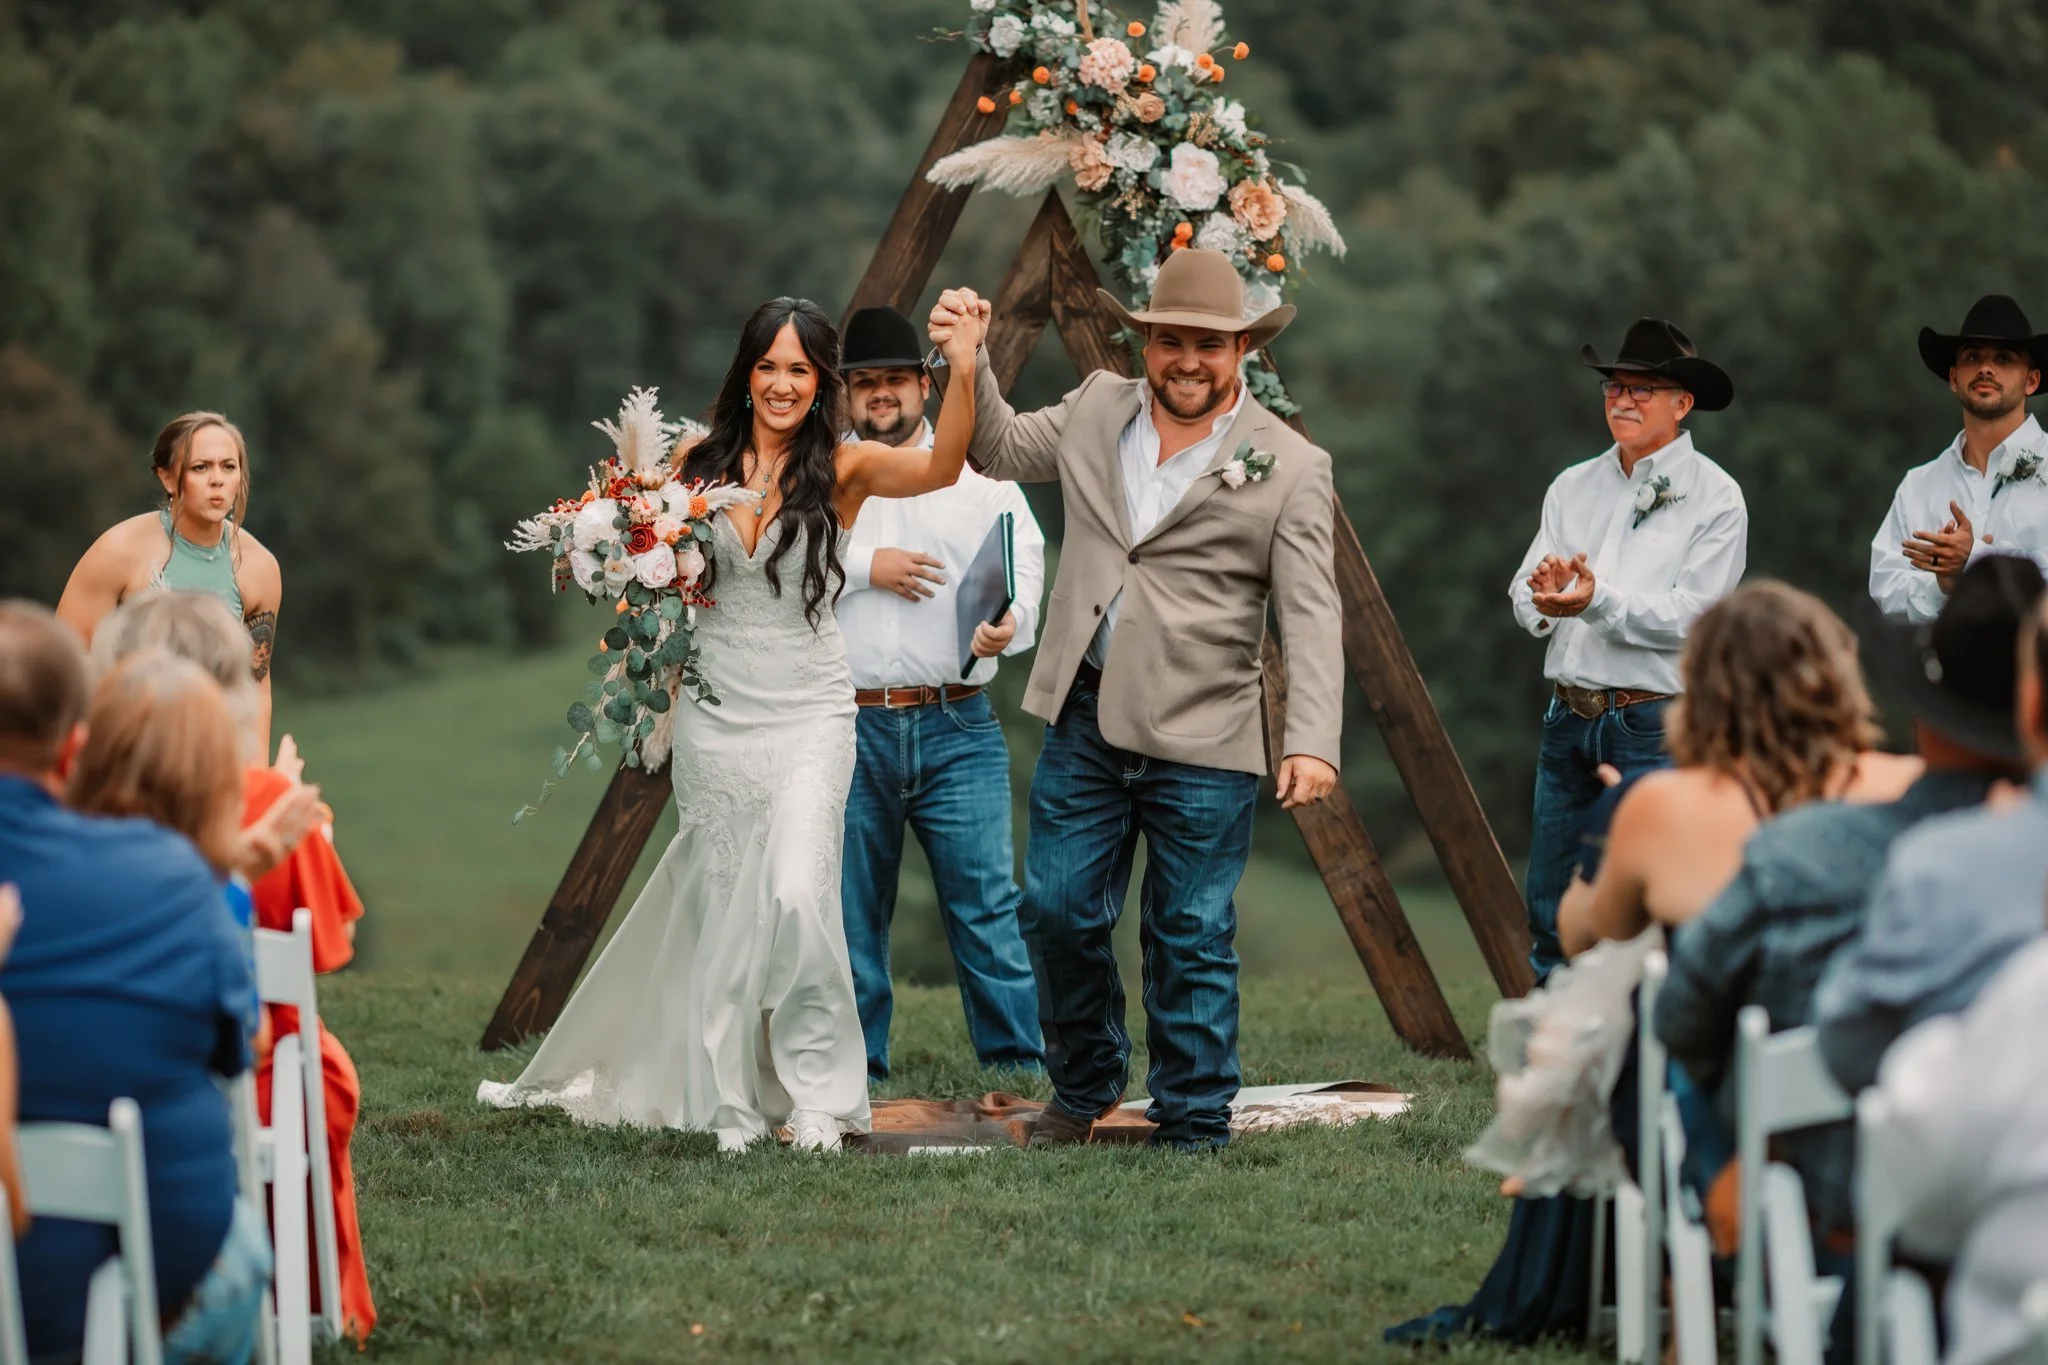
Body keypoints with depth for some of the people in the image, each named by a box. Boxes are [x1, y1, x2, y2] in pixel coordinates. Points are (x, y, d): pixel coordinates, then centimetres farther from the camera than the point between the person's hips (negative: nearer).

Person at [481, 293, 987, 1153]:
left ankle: (817, 1086, -2)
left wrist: (963, 371, -37)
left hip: (806, 713, -3)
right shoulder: (700, 463, 3)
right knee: (720, 904, 7)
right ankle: (731, 1101, 20)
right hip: (714, 712, 3)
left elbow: (940, 467, -23)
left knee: (797, 893, -18)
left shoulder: (843, 470, -5)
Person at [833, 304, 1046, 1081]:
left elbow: (1024, 566, 1)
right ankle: (856, 1070, 13)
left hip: (956, 730, -1)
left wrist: (1007, 623, -19)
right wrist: (862, 567, -9)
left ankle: (1018, 1066, -4)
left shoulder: (979, 475, 11)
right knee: (851, 913, 4)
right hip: (848, 727, 1)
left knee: (987, 901, -7)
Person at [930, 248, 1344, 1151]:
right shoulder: (1097, 410, 9)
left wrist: (1312, 742, -20)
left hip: (1201, 745, -4)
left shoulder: (1289, 468, -4)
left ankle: (1193, 1127, 11)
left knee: (1192, 941, 1)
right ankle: (1084, 1089, 27)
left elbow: (1310, 619, -9)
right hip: (1084, 720, 4)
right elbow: (1001, 448, 27)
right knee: (1058, 912, 5)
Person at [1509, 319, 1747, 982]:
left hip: (1655, 726, -5)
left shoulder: (1713, 497, -2)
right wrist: (1545, 593, -17)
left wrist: (1599, 599, -24)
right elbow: (1525, 602, 7)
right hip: (1570, 720, 5)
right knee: (1550, 914, 7)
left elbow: (1690, 616, -12)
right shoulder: (1574, 487, 14)